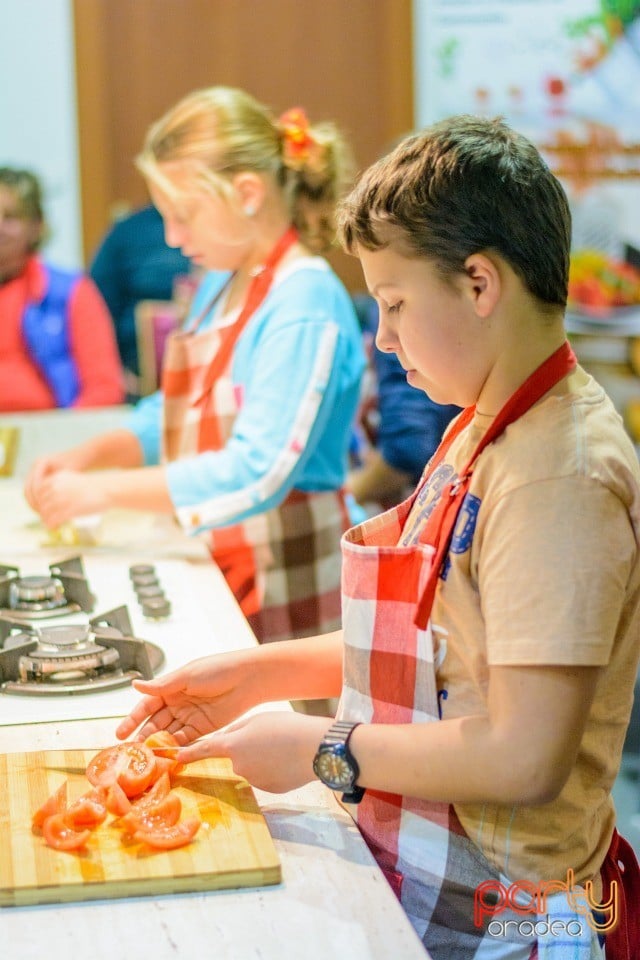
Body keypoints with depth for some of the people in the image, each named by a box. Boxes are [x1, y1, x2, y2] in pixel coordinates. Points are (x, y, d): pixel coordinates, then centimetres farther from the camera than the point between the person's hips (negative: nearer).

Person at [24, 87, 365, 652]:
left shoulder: (304, 307, -19)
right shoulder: (221, 285, 9)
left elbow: (257, 474, -25)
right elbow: (180, 410, 22)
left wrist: (106, 490, -20)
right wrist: (90, 454, 6)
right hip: (219, 574, 8)